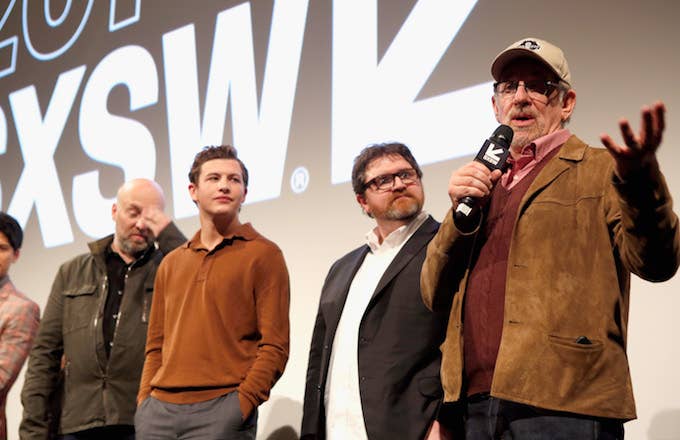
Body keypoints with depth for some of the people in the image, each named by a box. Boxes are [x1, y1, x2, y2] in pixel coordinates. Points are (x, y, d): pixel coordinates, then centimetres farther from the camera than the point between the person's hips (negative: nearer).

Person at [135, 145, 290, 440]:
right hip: (157, 412, 5)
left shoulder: (263, 255, 0)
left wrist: (241, 405, -14)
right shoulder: (171, 263, 16)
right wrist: (145, 399, 6)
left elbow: (274, 346, -5)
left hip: (220, 411, -4)